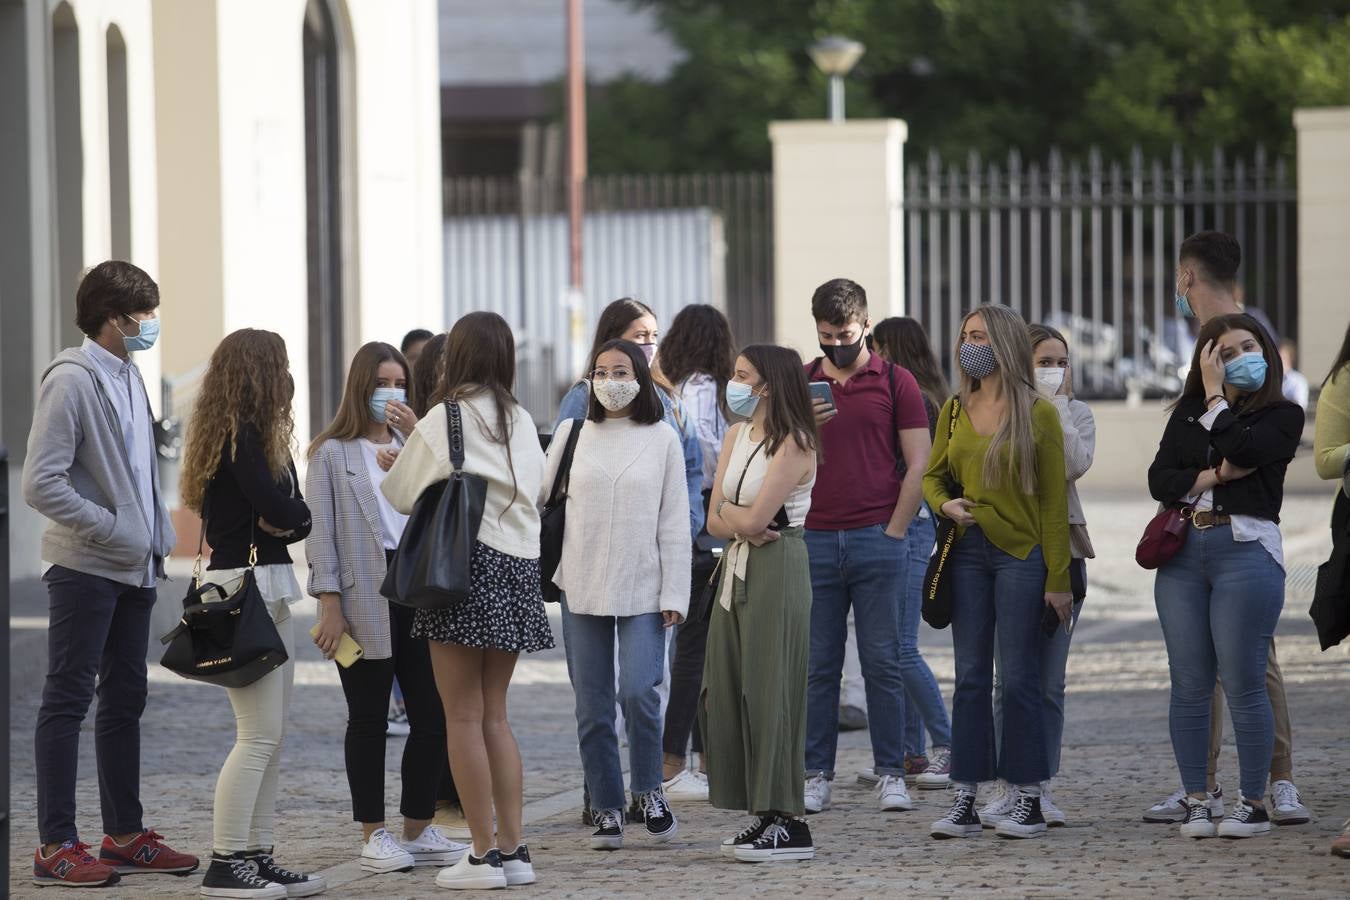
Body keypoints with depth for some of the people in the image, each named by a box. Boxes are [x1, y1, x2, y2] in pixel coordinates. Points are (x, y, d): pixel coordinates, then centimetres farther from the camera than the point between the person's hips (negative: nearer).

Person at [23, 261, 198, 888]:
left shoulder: (129, 377, 12)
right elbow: (41, 484, -20)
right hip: (86, 570, -9)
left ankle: (125, 835, 21)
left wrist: (156, 537, 9)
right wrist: (110, 530, -18)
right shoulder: (72, 380, -15)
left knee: (125, 700, 13)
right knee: (67, 701, -4)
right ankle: (56, 845, -1)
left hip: (135, 569, 9)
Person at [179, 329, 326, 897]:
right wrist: (299, 513, 2)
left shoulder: (255, 435, 18)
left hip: (269, 592, 10)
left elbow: (291, 518, 14)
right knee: (259, 734, -10)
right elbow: (282, 511, -18)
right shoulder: (242, 436, -13)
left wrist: (289, 519, -6)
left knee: (271, 735, 10)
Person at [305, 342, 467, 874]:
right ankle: (374, 836, 9)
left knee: (431, 717, 3)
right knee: (368, 720, 2)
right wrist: (329, 605, -10)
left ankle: (419, 830, 14)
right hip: (364, 597, -4)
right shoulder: (332, 452, 3)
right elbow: (321, 531, -2)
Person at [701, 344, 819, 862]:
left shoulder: (793, 444, -11)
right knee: (728, 692, 6)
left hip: (776, 570, -8)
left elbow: (753, 518, -18)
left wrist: (727, 510, 2)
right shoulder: (736, 437, 14)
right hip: (736, 568, 8)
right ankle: (763, 815, 11)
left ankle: (790, 824, -4)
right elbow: (715, 522, 9)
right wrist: (742, 524, -11)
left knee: (768, 691, -7)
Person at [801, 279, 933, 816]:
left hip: (878, 542, -2)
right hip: (814, 543, 2)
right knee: (818, 666, 2)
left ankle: (890, 775, 4)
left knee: (882, 664, -1)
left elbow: (919, 463, 2)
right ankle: (815, 776, 5)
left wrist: (895, 531, -4)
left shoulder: (894, 382, 5)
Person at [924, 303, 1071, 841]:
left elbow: (1054, 499, -4)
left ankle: (1028, 799, 4)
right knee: (970, 676, 4)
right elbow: (933, 476, 19)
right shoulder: (955, 411, 10)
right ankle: (964, 801, 5)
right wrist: (945, 504, -6)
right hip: (967, 552, 4)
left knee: (1019, 677, -3)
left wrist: (1058, 579, -8)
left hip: (1021, 553, -4)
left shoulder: (1038, 414, -3)